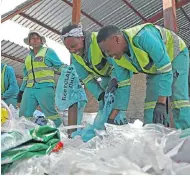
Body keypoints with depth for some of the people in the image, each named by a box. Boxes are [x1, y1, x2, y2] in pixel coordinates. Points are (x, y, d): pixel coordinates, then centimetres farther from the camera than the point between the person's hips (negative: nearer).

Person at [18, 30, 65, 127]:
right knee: (24, 114, 3)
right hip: (30, 89, 6)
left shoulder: (48, 51, 9)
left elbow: (60, 66, 4)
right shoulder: (28, 57, 25)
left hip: (45, 87, -6)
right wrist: (21, 90, 25)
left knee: (50, 113, -12)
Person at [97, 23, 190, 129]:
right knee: (151, 100, -1)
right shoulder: (117, 58, -16)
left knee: (178, 97, -18)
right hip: (154, 67, 7)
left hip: (176, 54, -6)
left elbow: (165, 67, -37)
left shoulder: (142, 37, -40)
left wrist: (161, 103, -39)